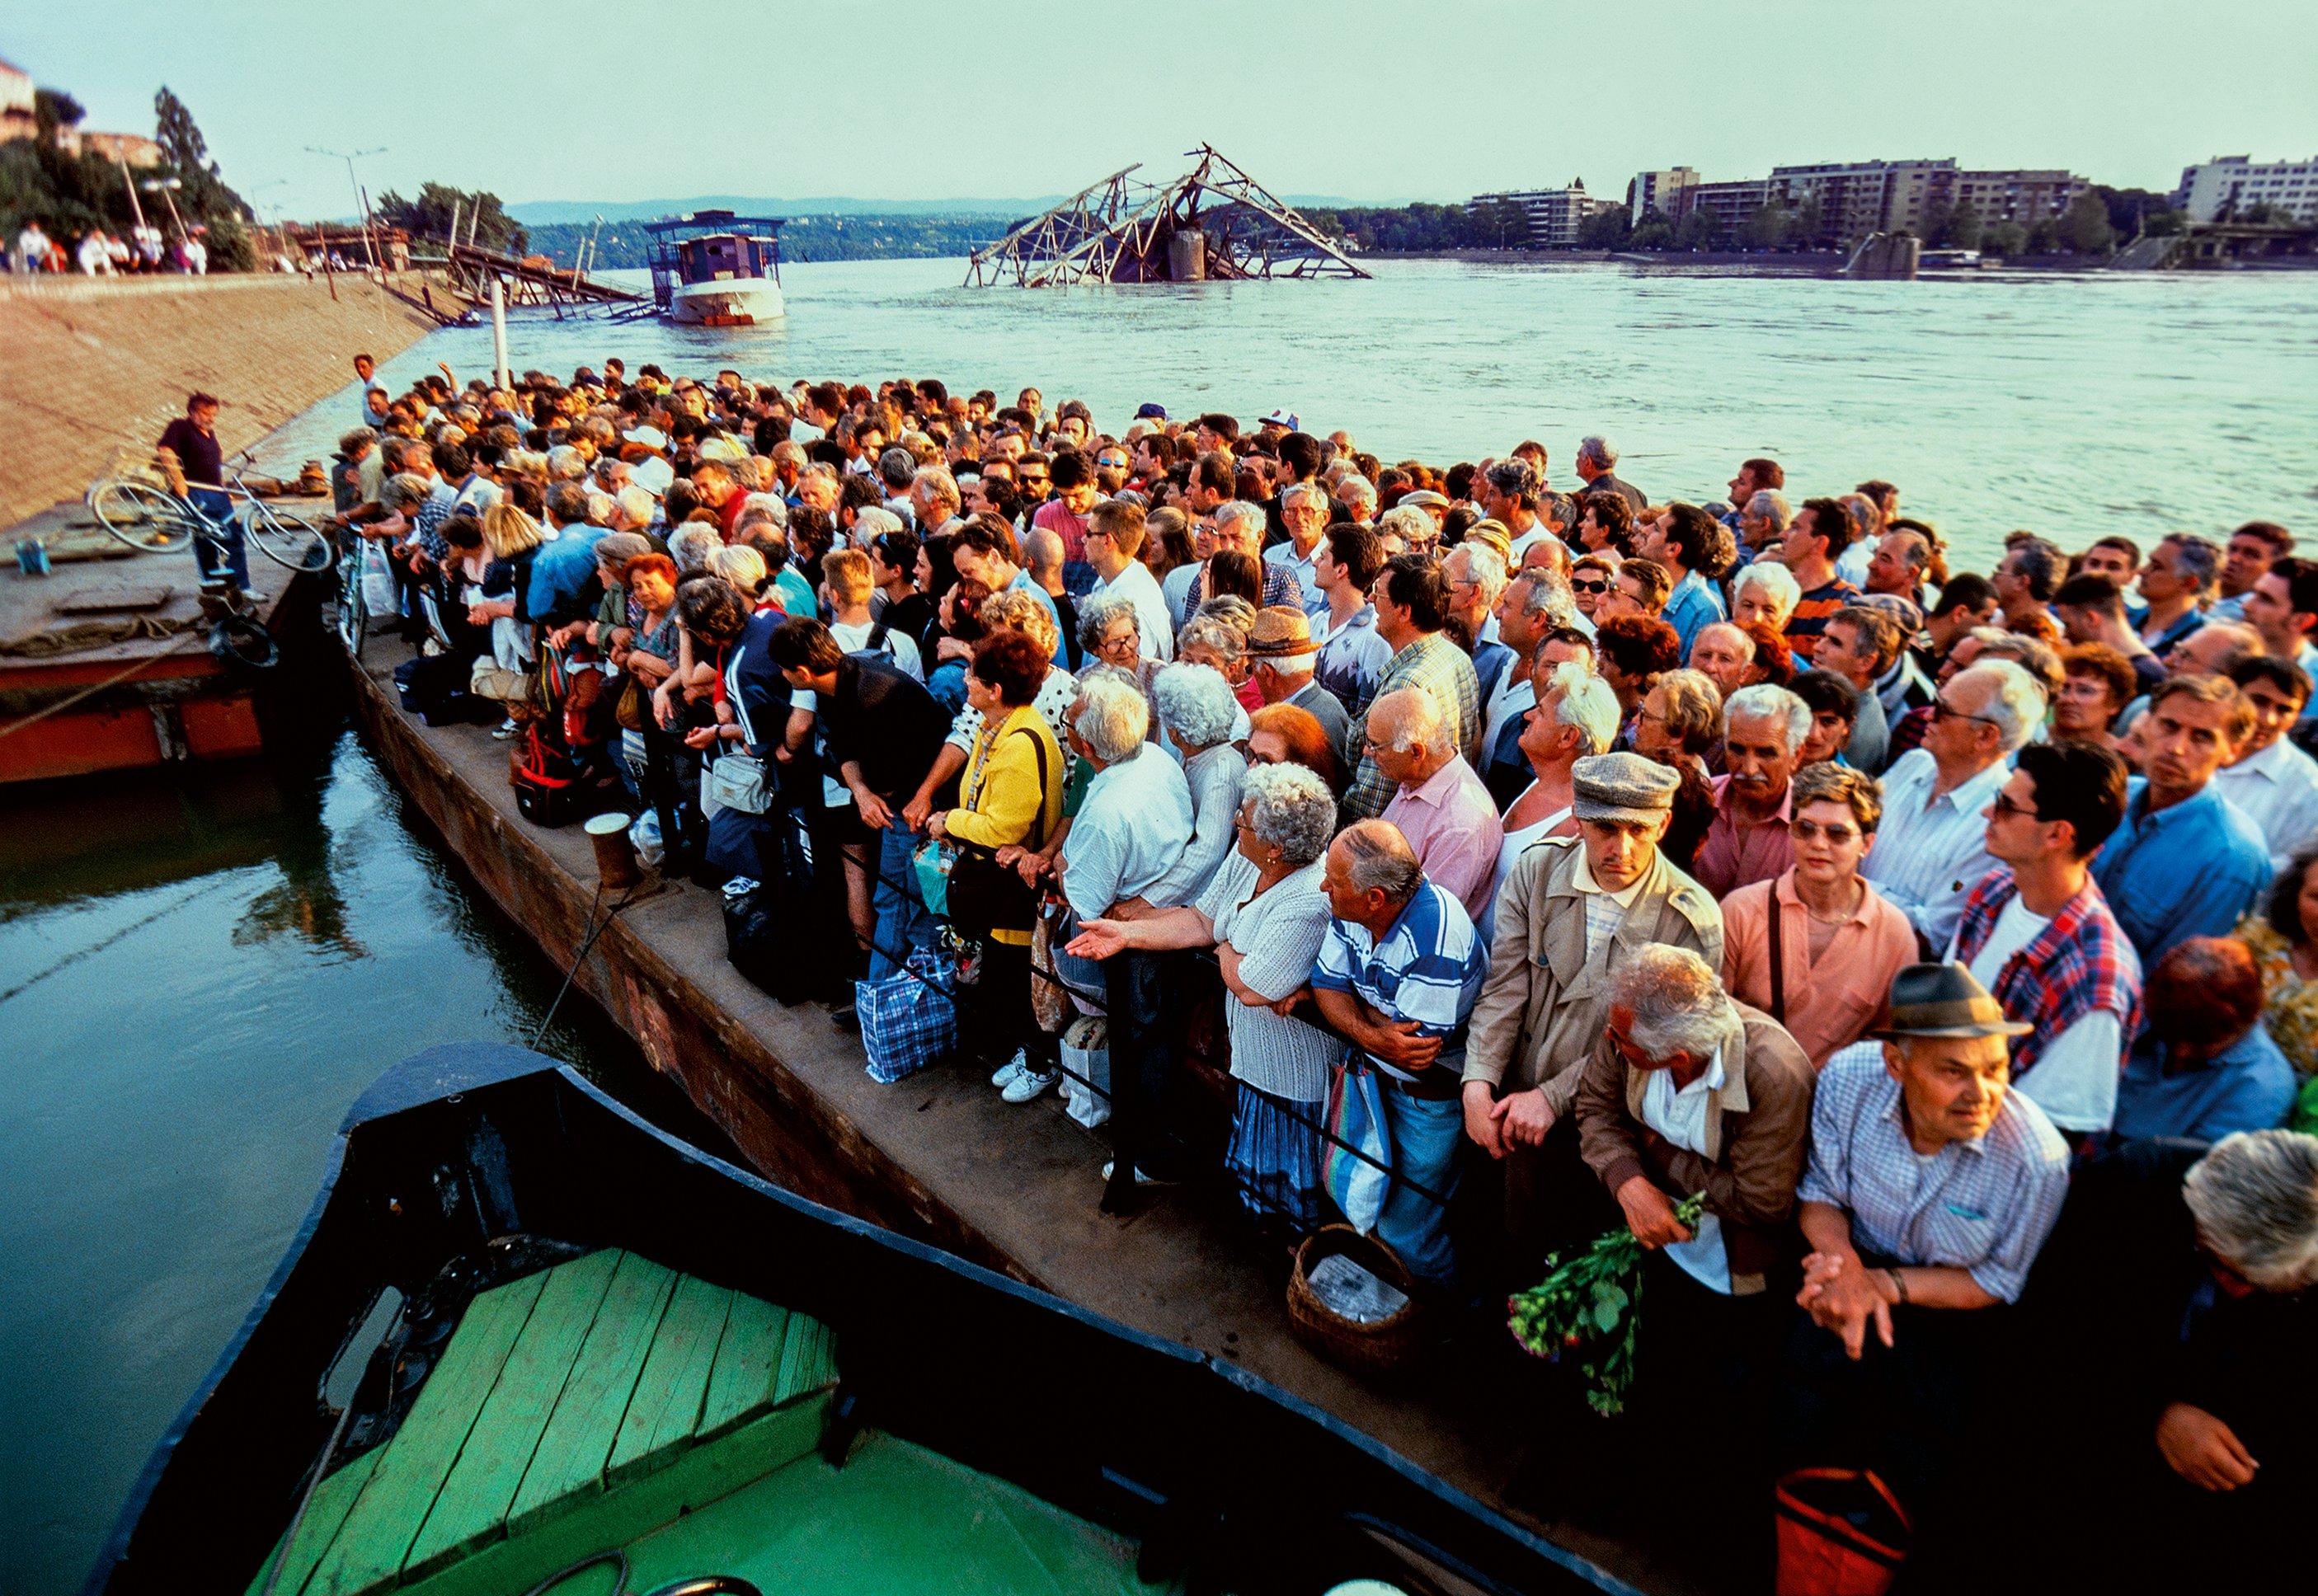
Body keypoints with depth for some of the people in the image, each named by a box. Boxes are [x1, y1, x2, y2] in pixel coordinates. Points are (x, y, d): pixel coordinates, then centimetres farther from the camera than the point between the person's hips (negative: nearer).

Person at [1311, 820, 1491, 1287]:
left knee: (1406, 1235, 5)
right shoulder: (1349, 911, -13)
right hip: (1375, 1076, 7)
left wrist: (1354, 1003, -16)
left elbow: (1418, 1050, -30)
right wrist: (1369, 1034, -27)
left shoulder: (1438, 944, -35)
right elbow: (1328, 986, -6)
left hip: (1431, 1096, -7)